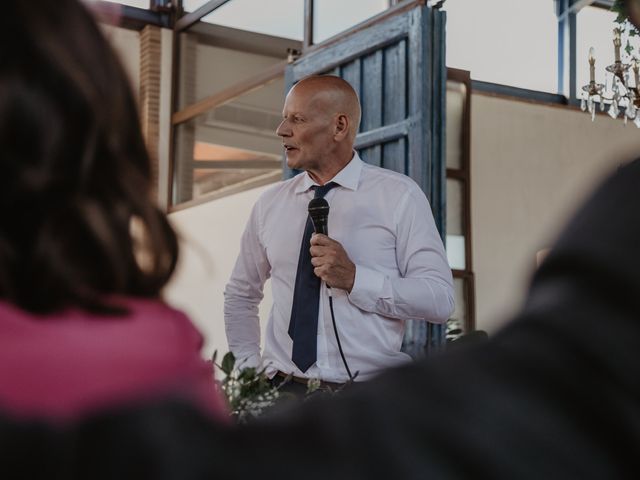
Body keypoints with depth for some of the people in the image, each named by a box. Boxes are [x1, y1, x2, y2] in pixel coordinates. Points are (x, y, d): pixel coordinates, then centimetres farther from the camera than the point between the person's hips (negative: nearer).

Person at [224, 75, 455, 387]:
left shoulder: (399, 196, 1)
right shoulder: (270, 204, 12)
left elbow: (440, 299, -5)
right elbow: (240, 294, 23)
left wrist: (354, 279, -16)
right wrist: (249, 368, 10)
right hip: (282, 392, 2)